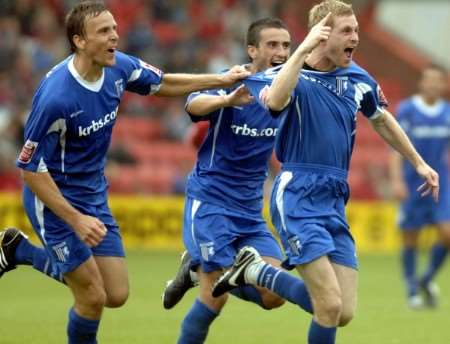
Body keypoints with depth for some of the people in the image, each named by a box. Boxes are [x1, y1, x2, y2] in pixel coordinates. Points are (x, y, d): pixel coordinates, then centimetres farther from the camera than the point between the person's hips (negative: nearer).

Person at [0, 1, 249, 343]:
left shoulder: (119, 67, -9)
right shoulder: (56, 96, -29)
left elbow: (163, 84, 14)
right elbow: (31, 169, -23)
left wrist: (221, 79, 7)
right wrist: (76, 220, -25)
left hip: (95, 196, 7)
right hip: (55, 199, -7)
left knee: (117, 295, 8)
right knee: (92, 297, -7)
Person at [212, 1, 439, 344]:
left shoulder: (358, 79, 9)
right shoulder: (296, 76, -9)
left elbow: (383, 120, 29)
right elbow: (275, 101, -35)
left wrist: (419, 163, 33)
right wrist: (303, 49, -32)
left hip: (335, 201, 7)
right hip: (298, 196, -7)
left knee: (343, 314, 1)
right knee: (330, 306, -19)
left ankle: (254, 270, 18)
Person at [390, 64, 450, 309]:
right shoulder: (406, 110, -6)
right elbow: (396, 147, -9)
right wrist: (396, 180, -18)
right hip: (412, 185, -3)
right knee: (410, 240, 2)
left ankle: (428, 279, 13)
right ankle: (412, 291, 17)